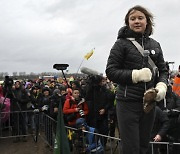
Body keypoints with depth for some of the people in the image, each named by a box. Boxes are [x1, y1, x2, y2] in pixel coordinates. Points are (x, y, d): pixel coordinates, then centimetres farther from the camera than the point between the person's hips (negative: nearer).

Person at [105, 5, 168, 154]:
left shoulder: (155, 45, 9)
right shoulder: (122, 43, -3)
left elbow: (163, 70, 13)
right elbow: (110, 71, -7)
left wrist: (162, 85, -8)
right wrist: (136, 75, -18)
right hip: (128, 102, -4)